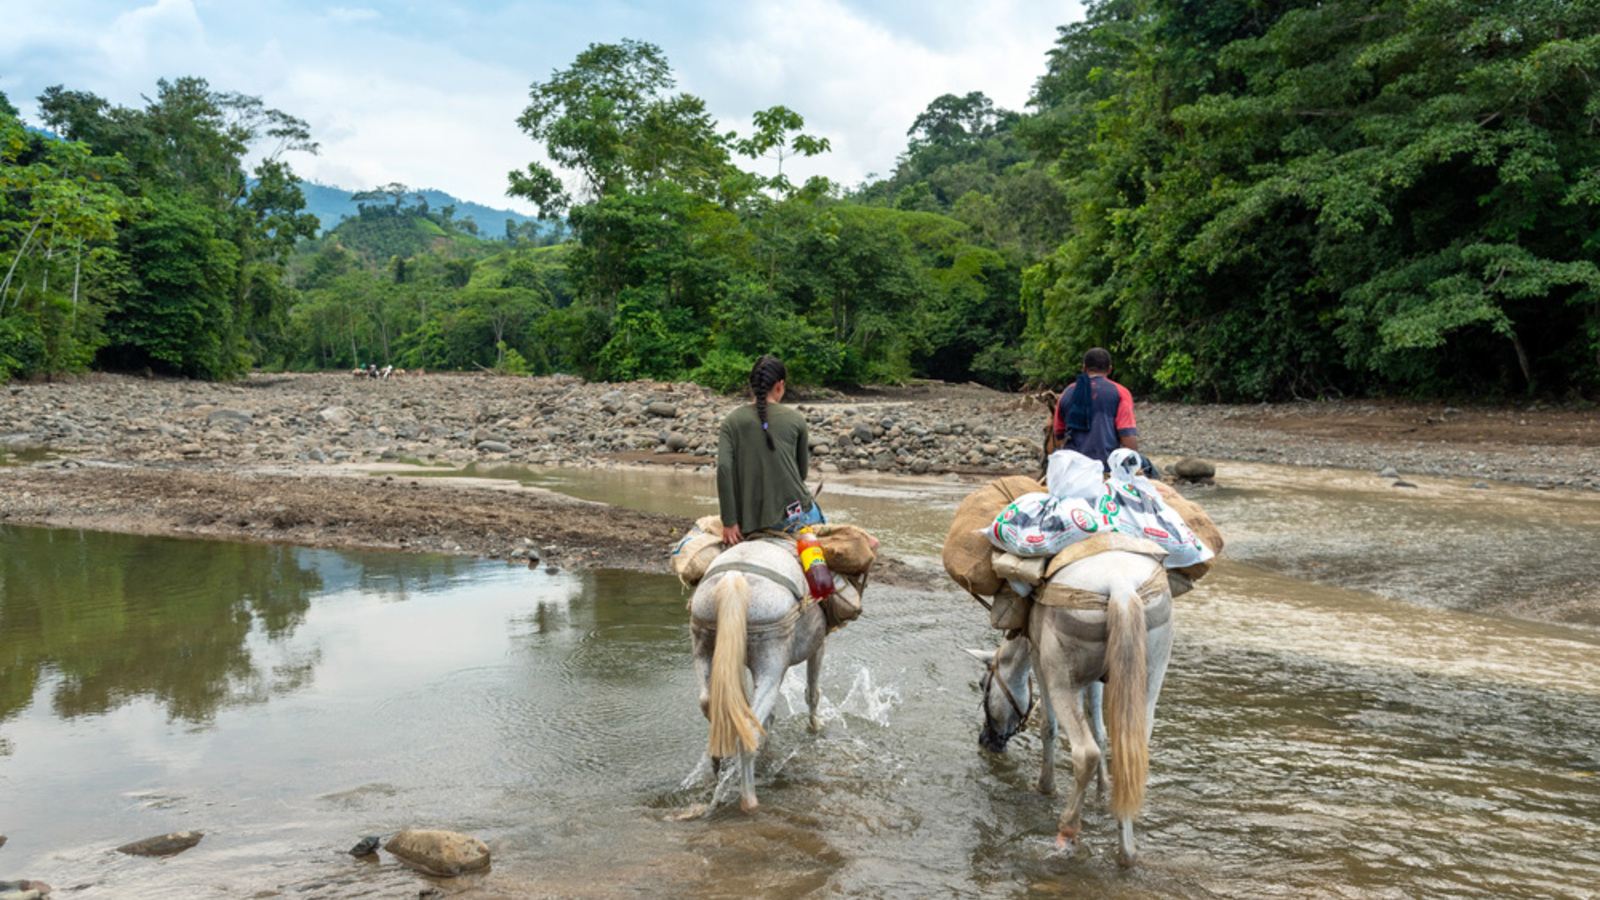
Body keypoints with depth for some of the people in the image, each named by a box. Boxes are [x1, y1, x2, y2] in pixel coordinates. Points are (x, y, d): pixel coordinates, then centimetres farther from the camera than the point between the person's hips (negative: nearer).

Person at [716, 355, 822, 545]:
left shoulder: (732, 421, 3)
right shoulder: (795, 420, 2)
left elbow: (724, 468, -10)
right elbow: (802, 471, 10)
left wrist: (729, 522, -9)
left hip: (752, 523, 2)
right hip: (795, 513, -1)